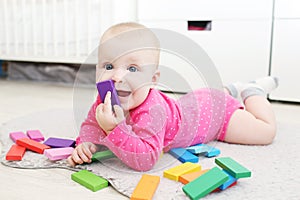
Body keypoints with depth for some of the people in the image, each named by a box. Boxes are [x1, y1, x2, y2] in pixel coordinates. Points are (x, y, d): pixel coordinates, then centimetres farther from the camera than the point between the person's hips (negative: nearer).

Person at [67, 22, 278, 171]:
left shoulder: (151, 110, -46)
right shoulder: (106, 101, -25)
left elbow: (146, 159, -49)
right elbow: (92, 124, -11)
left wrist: (114, 129, -57)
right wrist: (87, 143, -32)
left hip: (213, 109, -6)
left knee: (266, 132, 9)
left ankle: (252, 92, 29)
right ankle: (232, 90, 48)